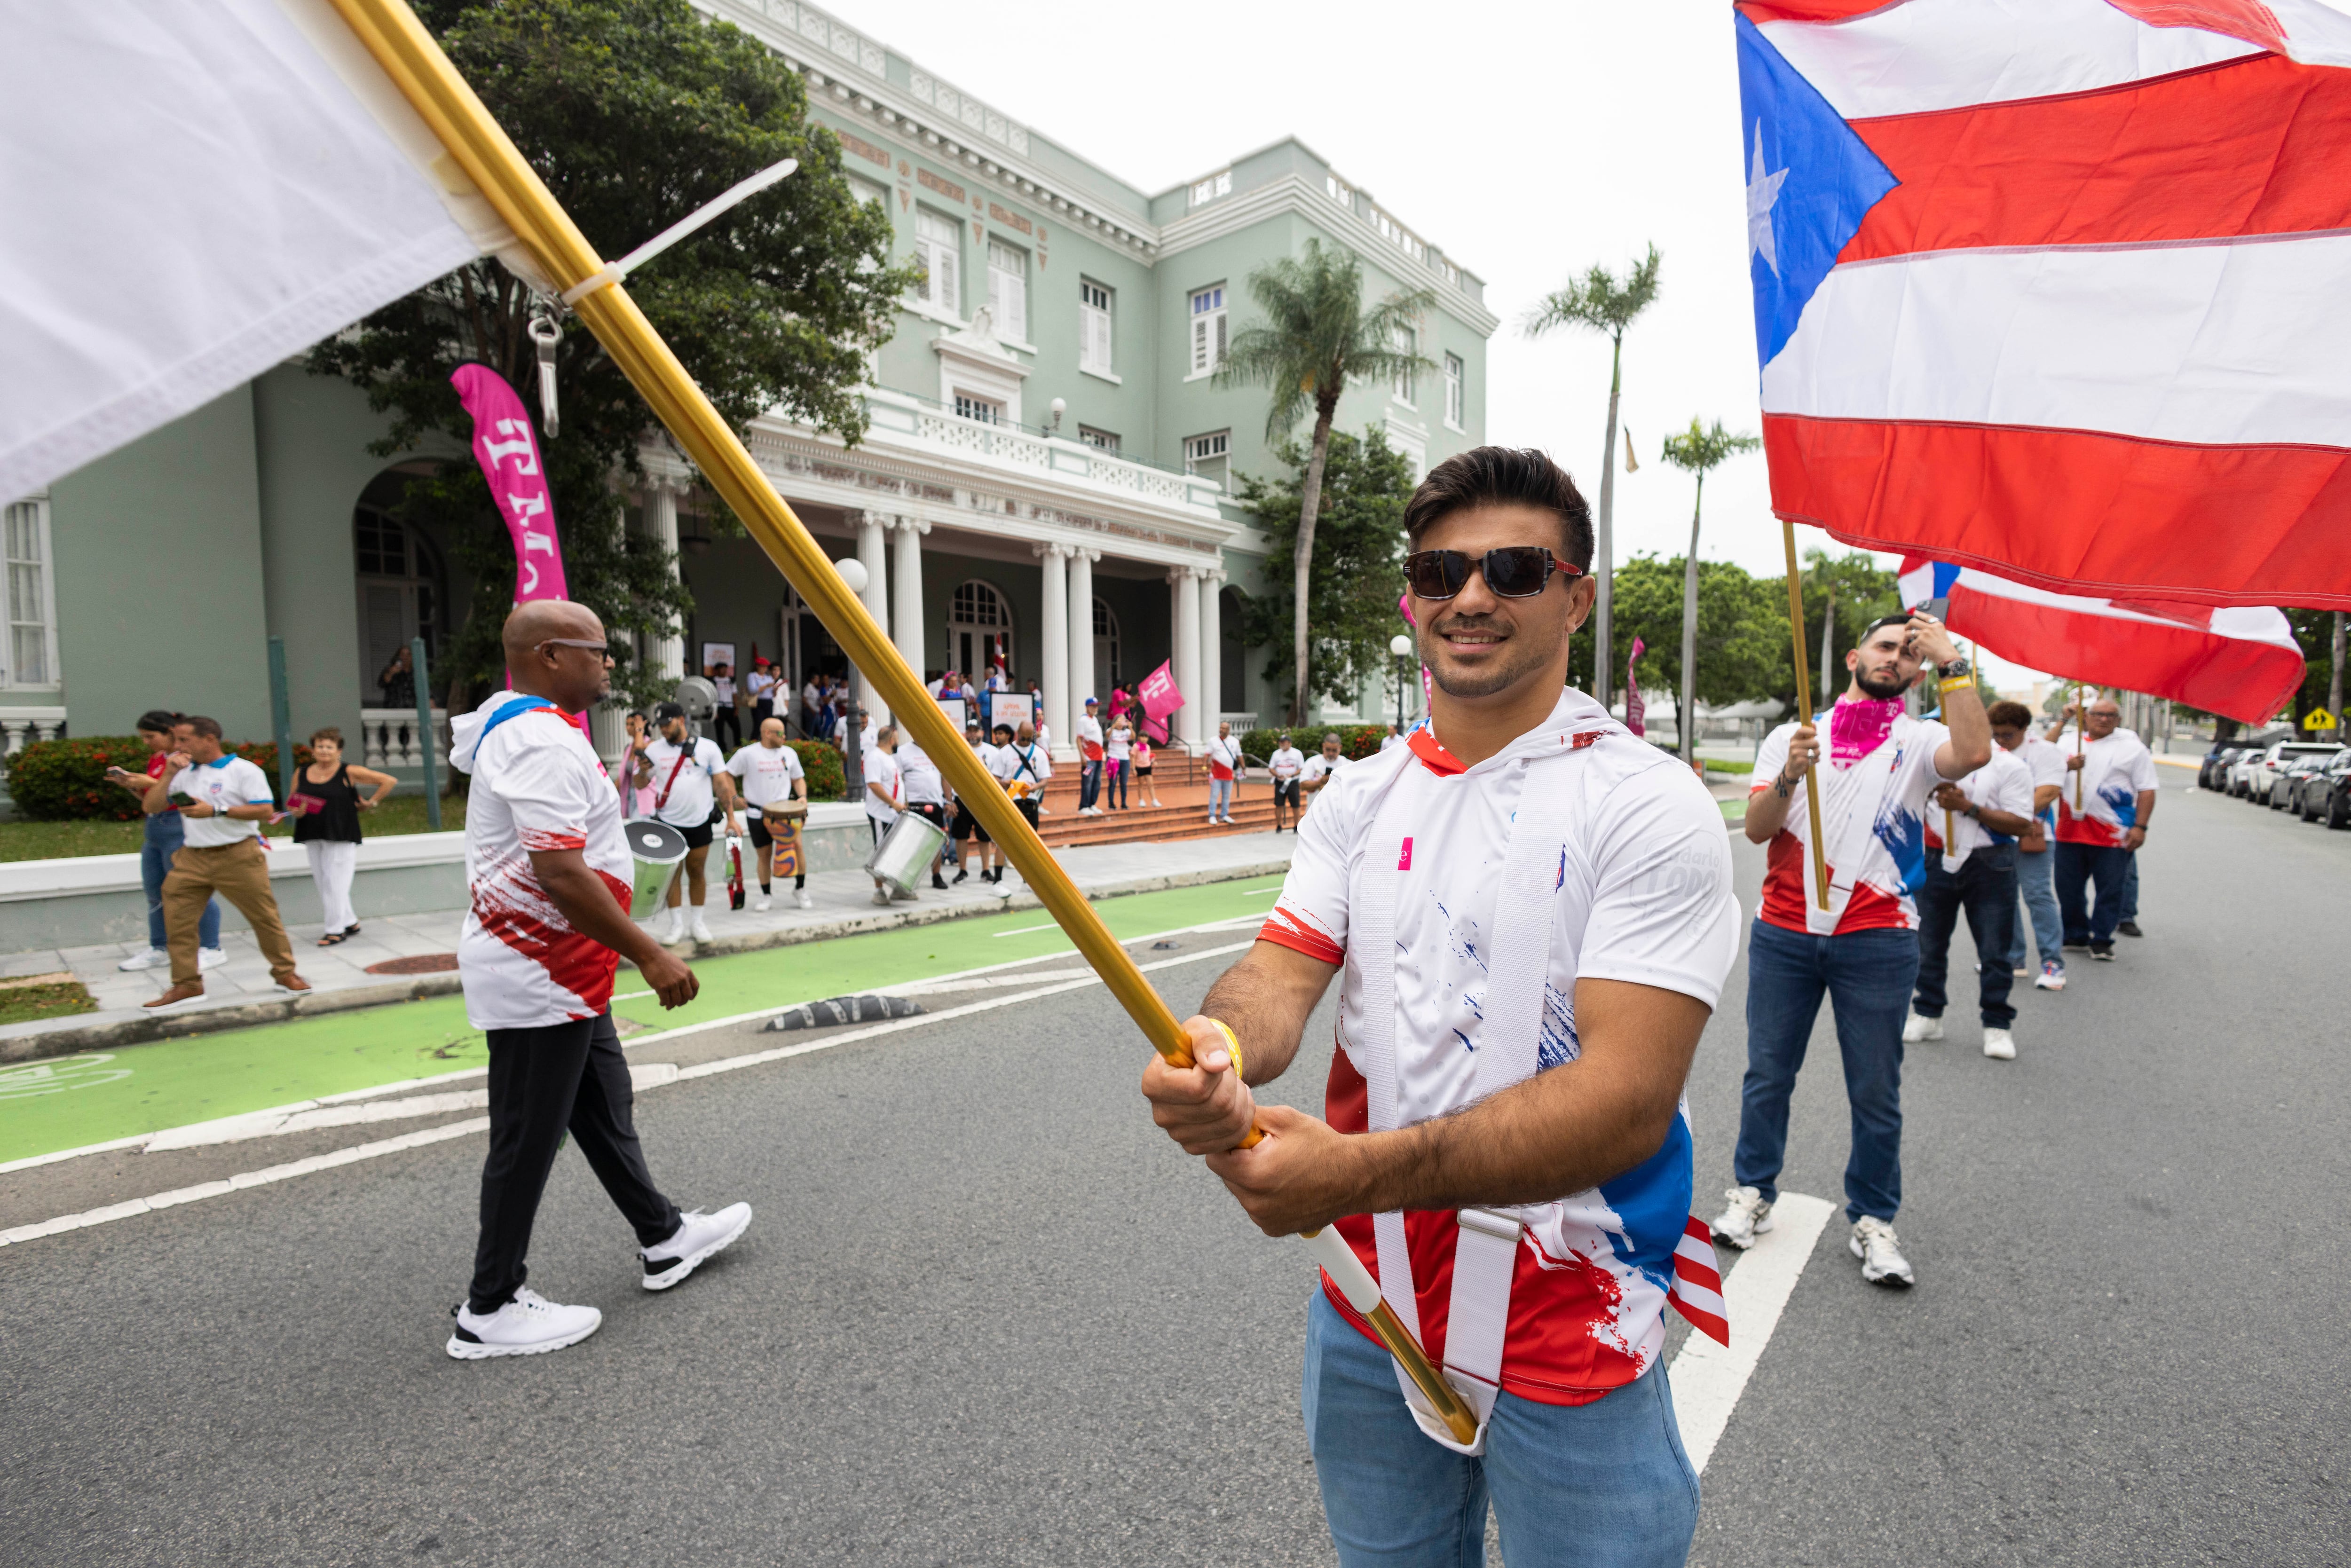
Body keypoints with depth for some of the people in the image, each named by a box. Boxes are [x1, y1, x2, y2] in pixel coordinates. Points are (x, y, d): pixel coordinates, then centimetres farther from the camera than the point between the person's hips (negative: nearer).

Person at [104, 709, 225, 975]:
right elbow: (151, 800, 21)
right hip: (154, 828, 9)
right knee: (155, 893, 13)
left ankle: (212, 949, -1)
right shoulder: (155, 759, 16)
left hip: (179, 830, -9)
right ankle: (158, 950, 22)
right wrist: (131, 785, 4)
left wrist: (150, 783, -18)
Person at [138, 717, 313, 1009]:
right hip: (192, 859, 6)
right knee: (177, 919, 0)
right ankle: (186, 985, 10)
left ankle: (285, 973, 13)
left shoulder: (243, 771, -4)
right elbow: (150, 807, 9)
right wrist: (169, 774, 0)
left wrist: (216, 811, -17)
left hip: (238, 858, -6)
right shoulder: (183, 774, 15)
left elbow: (266, 811, -13)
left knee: (264, 917, 1)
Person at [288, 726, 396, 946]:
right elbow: (292, 802, 19)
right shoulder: (302, 774, 9)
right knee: (323, 884, 9)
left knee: (335, 883, -5)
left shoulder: (349, 773, -5)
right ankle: (351, 923, 21)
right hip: (312, 837, 6)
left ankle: (336, 930, 4)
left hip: (341, 836, -5)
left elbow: (389, 781, -5)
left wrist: (371, 803, -3)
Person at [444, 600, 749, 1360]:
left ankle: (664, 1238, 33)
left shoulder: (512, 727, 12)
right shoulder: (545, 742, -23)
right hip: (540, 976, -11)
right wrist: (650, 955, -26)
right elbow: (561, 873, -30)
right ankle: (490, 1312, 19)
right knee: (527, 1141, 3)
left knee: (604, 1108, 19)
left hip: (559, 968, 11)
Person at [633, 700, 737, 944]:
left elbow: (723, 784, -2)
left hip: (699, 823, -1)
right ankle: (677, 923, 14)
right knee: (671, 872, 4)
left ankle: (699, 922, 18)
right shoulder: (654, 749, 1)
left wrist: (731, 818, -7)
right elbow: (641, 785, 7)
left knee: (697, 872, 8)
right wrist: (643, 771, -16)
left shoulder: (708, 748, -3)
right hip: (667, 823, 1)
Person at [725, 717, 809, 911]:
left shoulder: (789, 753, 7)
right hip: (757, 813, -2)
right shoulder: (748, 754, -4)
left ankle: (800, 891, 1)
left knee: (797, 844, -14)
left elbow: (798, 778, 16)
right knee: (764, 855, 6)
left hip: (784, 810, 2)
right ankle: (766, 896, 23)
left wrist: (803, 796, -1)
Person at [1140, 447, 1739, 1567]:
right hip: (1368, 1307, 5)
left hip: (1568, 1327, -4)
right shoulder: (1362, 795, 1)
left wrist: (1364, 1171, -34)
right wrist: (1221, 1045, -31)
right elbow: (1283, 971, -7)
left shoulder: (1648, 805, -16)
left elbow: (1629, 1095, -23)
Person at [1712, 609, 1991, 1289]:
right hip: (1783, 934, 1)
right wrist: (1790, 775, -19)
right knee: (1767, 1073, 9)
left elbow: (1973, 753, -20)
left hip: (1877, 942, -1)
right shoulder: (1790, 736, 8)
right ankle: (1753, 1193, 24)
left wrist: (1952, 662, -16)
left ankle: (1872, 1222, 21)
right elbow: (1757, 828, -2)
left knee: (1876, 1091, 6)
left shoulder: (1918, 741, 5)